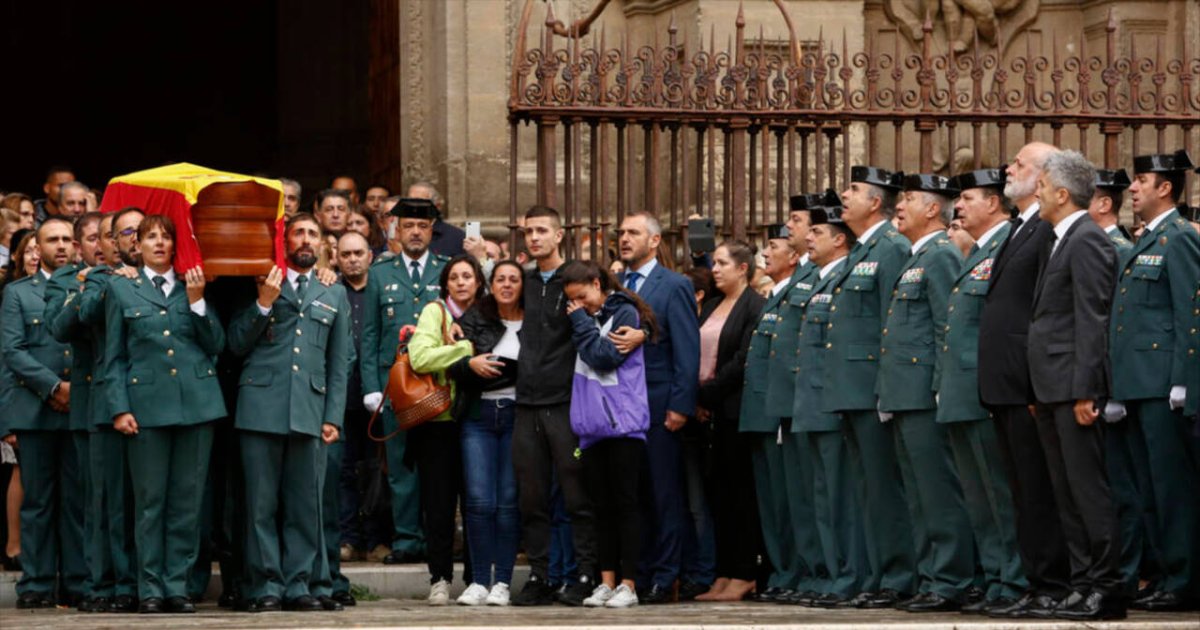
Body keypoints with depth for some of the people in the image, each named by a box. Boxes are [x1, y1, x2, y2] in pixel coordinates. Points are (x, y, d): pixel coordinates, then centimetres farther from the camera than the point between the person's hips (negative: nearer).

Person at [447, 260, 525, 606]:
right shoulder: (474, 319, 7)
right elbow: (451, 364, 4)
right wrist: (471, 363, -14)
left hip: (517, 416, -1)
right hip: (478, 415, 1)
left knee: (509, 500, -1)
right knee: (479, 500, -4)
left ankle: (502, 581, 3)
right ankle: (480, 581, 2)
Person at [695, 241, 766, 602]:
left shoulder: (755, 307, -8)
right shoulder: (710, 309, 17)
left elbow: (742, 361, -15)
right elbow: (698, 355, 16)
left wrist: (707, 395, -12)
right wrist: (698, 400, 1)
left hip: (736, 407, -8)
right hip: (712, 410, 8)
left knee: (740, 490, -5)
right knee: (721, 492, 7)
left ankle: (743, 576, -2)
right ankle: (724, 575, 9)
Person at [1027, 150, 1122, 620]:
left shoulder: (1087, 241, -12)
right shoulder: (1062, 242, 18)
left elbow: (1092, 321, -18)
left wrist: (1084, 390, -22)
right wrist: (1042, 393, 17)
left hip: (1074, 388, -10)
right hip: (1052, 391, 10)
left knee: (1087, 489, -9)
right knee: (1066, 492, 10)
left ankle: (1107, 589, -7)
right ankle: (1083, 583, 13)